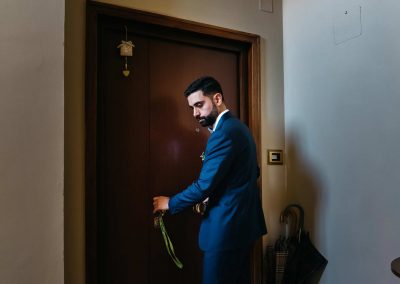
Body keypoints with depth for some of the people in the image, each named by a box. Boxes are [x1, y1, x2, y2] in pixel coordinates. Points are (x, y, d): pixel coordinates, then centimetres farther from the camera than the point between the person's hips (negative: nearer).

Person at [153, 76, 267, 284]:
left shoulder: (224, 133, -20)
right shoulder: (238, 126, 11)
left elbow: (205, 185, -22)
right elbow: (253, 172, 19)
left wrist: (170, 203, -7)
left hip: (227, 227, -10)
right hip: (244, 222, 10)